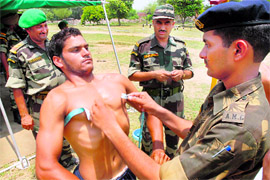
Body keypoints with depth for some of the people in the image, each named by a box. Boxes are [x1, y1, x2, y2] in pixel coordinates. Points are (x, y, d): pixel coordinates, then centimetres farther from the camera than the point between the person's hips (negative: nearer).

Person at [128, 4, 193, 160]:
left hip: (175, 99, 3)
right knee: (149, 135, 10)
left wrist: (182, 74, -12)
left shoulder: (181, 45, 4)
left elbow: (190, 71, 11)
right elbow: (132, 74, -6)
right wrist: (153, 74, -20)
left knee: (173, 135, 18)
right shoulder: (142, 46, -5)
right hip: (151, 98, -3)